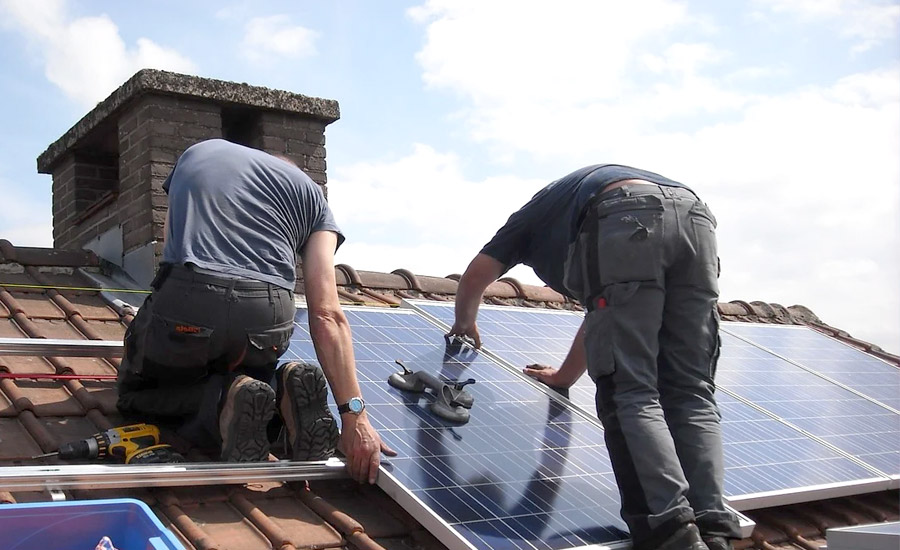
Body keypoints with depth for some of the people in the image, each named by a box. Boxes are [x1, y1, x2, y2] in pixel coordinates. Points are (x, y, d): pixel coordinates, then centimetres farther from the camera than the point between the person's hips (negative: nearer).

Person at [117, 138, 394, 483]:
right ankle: (282, 391, -2)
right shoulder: (310, 192, 20)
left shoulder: (195, 153, 28)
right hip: (267, 321, 1)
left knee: (134, 393, 26)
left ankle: (222, 403, -5)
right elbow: (326, 315, 6)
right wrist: (353, 415, 1)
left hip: (185, 302, -1)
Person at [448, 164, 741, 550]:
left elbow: (475, 278, 36)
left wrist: (465, 324, 57)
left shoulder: (535, 213, 38)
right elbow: (600, 316, 52)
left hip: (627, 223, -5)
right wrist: (565, 376, 66)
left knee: (630, 395, -7)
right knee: (691, 395, 4)